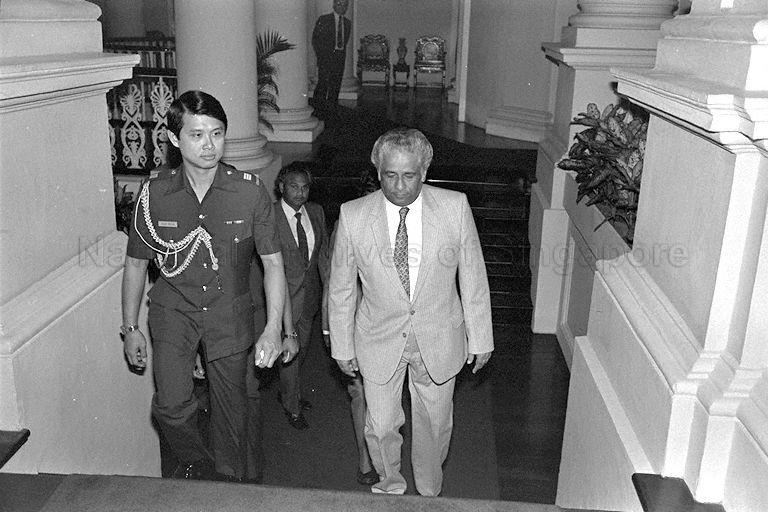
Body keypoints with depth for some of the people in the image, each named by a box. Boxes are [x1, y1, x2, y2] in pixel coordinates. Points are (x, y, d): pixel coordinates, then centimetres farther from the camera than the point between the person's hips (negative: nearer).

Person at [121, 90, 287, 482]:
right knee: (171, 405, -15)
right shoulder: (155, 193, -9)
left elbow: (272, 262, -8)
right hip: (173, 308, 0)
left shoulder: (250, 191, -13)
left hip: (230, 311, 0)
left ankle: (229, 483, 38)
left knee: (230, 408, 11)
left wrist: (273, 329, -15)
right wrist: (130, 328, 6)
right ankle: (197, 464, 18)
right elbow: (136, 262, 4)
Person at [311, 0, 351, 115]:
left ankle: (331, 109, 10)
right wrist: (320, 55, -4)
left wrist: (342, 55, 11)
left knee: (336, 84, 3)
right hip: (325, 56, -4)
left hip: (340, 57, 5)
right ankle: (318, 108, -5)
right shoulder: (323, 19, 0)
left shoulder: (348, 23, 14)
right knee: (323, 82, -12)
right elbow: (315, 39, 1)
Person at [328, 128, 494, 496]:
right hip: (379, 342, 0)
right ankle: (390, 484, 44)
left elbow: (473, 278, -5)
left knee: (434, 424, 18)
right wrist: (342, 346, 2)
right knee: (381, 426, 12)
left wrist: (480, 339, 0)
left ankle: (429, 492, 46)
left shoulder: (455, 207, -14)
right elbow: (341, 288, -3)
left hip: (438, 341, 1)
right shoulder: (353, 216, -14)